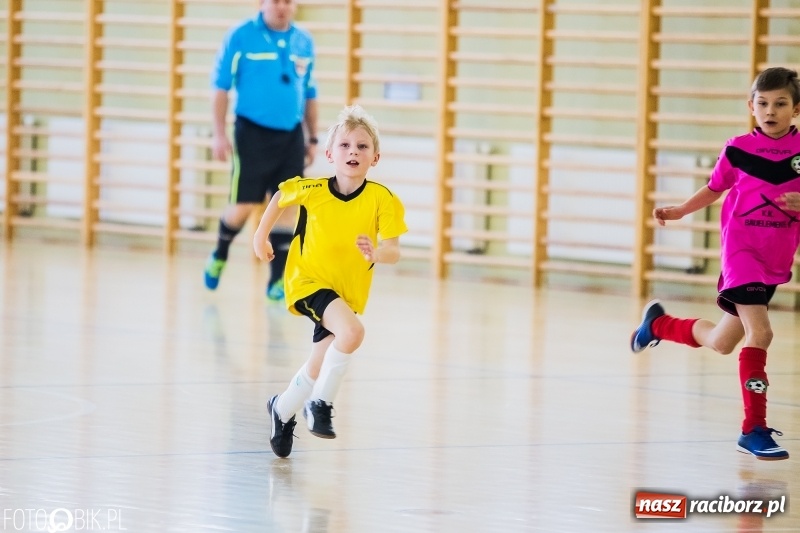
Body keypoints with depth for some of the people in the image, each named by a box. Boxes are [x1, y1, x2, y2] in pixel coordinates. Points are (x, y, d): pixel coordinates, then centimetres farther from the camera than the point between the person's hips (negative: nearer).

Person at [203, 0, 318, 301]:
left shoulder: (304, 43, 6)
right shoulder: (240, 38, -6)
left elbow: (310, 95, 14)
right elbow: (221, 87, -4)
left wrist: (313, 138, 13)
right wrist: (219, 134, -8)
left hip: (291, 137, 4)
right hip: (252, 133, -4)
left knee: (288, 207, 0)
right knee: (243, 206, -3)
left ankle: (278, 281, 6)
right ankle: (219, 256, 26)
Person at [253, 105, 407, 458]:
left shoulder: (382, 199, -17)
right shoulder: (311, 190, -15)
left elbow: (394, 251, -21)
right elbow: (280, 197, 7)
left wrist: (376, 253, -43)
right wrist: (261, 235, 15)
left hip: (348, 291, 3)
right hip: (308, 280, -3)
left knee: (317, 370, 14)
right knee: (351, 331, -31)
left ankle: (282, 410, 45)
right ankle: (320, 404, -14)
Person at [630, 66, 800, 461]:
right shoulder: (738, 149, -4)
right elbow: (714, 188, 11)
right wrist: (679, 211, 1)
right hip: (740, 252, -3)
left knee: (721, 343, 12)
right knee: (759, 332, -16)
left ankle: (658, 323, 39)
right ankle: (754, 429, -3)